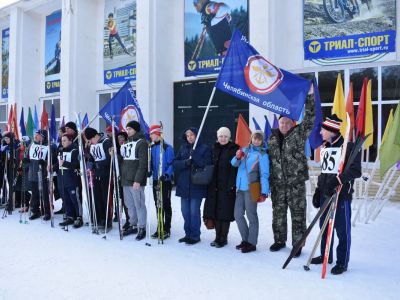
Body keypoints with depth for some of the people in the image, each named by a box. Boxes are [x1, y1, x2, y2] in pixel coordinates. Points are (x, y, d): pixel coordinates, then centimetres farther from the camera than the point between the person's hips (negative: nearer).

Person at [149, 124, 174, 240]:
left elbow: (171, 164, -14)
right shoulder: (151, 148, 7)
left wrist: (167, 174, -25)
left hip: (165, 181, -6)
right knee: (157, 204, 12)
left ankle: (167, 229, 13)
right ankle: (160, 228, 23)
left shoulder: (167, 147, -12)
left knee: (166, 205, 4)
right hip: (155, 180, 6)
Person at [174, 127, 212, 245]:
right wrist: (185, 162, -12)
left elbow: (207, 165, -12)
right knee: (185, 211, 11)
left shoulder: (205, 148, -1)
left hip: (197, 185, -5)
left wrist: (195, 155, -18)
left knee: (194, 212, -2)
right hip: (184, 185, 5)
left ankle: (195, 236, 13)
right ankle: (188, 234, 25)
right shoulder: (183, 148, 12)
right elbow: (175, 163, 7)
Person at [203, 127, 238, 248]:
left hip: (226, 187, -5)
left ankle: (223, 238, 12)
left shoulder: (233, 149, -4)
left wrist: (231, 185, -17)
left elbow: (234, 168, -11)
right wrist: (210, 183, 8)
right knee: (214, 211, 8)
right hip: (214, 186, 6)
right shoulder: (215, 149, 13)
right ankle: (218, 236, 20)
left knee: (224, 212, 0)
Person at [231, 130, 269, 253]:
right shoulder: (245, 150, 12)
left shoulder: (262, 155, -6)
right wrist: (238, 157, -18)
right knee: (238, 214, 11)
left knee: (251, 215, 2)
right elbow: (234, 163, 4)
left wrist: (264, 192, -17)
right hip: (240, 188, 6)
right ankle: (245, 239, 27)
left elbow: (264, 174, -10)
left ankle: (252, 243, 15)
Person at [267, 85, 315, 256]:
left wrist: (310, 96, -19)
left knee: (298, 215, 3)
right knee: (278, 214, 13)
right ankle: (279, 240, 30)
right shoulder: (273, 138, 9)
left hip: (296, 183, -4)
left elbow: (309, 119, -14)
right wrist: (269, 181, 11)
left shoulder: (298, 134, -2)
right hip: (278, 184, 4)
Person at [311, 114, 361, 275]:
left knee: (342, 230, 2)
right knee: (324, 227, 15)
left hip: (341, 195, -7)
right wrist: (318, 191, 17)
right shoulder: (324, 148, 14)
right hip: (325, 194, 8)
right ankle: (325, 256, 31)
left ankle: (342, 262, 14)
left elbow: (356, 171, -18)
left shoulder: (348, 146, -10)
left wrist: (336, 180, -27)